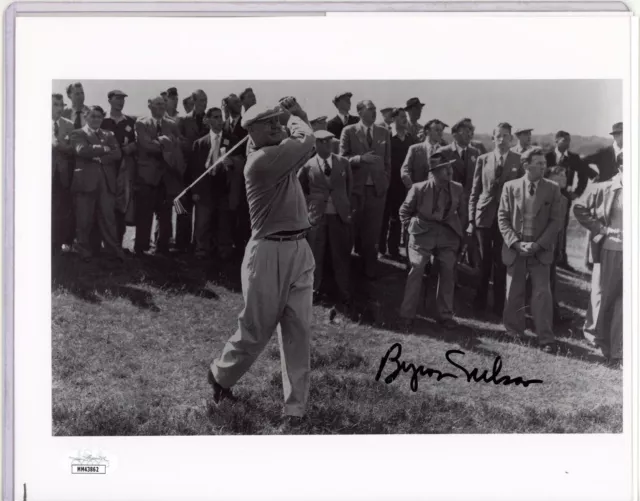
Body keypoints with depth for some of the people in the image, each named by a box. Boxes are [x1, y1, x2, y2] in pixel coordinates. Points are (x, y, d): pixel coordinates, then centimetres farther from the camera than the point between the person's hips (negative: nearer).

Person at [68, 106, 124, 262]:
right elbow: (82, 150, -11)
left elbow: (117, 153, 5)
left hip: (106, 181, 3)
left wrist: (99, 158, -8)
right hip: (86, 180, -3)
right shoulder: (77, 133, 8)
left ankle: (114, 251, 0)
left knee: (108, 217, -2)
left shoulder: (109, 135, 20)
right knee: (84, 220, -1)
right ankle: (85, 253, 8)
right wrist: (103, 149, -4)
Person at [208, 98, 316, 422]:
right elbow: (307, 139, -16)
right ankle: (219, 376, 32)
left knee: (298, 332, 4)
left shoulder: (285, 155, 12)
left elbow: (306, 141, 27)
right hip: (269, 253, -7)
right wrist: (296, 120, 4)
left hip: (300, 250, 7)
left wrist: (296, 112, 13)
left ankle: (296, 408, 11)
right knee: (256, 331, 5)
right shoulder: (260, 160, -14)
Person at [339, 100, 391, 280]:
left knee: (373, 231, 4)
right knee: (354, 229, 7)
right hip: (356, 187, -2)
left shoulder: (383, 132, 9)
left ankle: (369, 268, 13)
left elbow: (388, 160, 13)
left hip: (377, 187, 2)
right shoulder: (348, 131, -1)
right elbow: (342, 158, -4)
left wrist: (386, 181, 6)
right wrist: (361, 158, -19)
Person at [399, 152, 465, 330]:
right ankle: (407, 315, 4)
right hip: (423, 232, -3)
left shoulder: (457, 188, -4)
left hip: (448, 235, 3)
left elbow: (461, 211, 15)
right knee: (416, 271, -5)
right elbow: (404, 211, 3)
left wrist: (454, 225, 9)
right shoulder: (419, 189, -12)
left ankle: (445, 315, 18)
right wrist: (413, 226, 0)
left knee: (447, 273, 5)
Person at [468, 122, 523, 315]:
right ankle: (480, 300, 23)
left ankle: (499, 304, 15)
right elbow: (475, 191, 4)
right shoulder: (483, 159, 4)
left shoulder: (519, 161, 0)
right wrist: (471, 219, 0)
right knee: (484, 260, 10)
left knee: (500, 262, 5)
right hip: (484, 216, 1)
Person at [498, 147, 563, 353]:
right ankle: (514, 334, 22)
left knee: (542, 293, -6)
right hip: (515, 249, 1)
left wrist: (538, 244, -12)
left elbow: (556, 221, -1)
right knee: (514, 294, 8)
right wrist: (515, 242, -11)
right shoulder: (510, 187, 1)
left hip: (540, 250, -1)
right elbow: (503, 218, 1)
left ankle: (546, 339, -2)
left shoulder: (553, 189, 0)